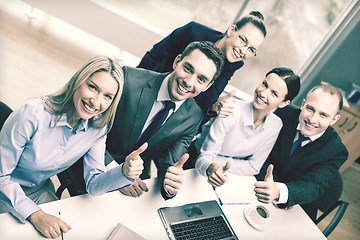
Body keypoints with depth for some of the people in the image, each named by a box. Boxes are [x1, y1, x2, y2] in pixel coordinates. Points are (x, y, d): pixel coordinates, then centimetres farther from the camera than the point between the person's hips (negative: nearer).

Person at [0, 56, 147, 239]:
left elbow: (93, 185, -14)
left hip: (40, 191, 4)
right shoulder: (32, 115, -31)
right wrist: (36, 215, -29)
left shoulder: (98, 127, -14)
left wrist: (125, 171, -34)